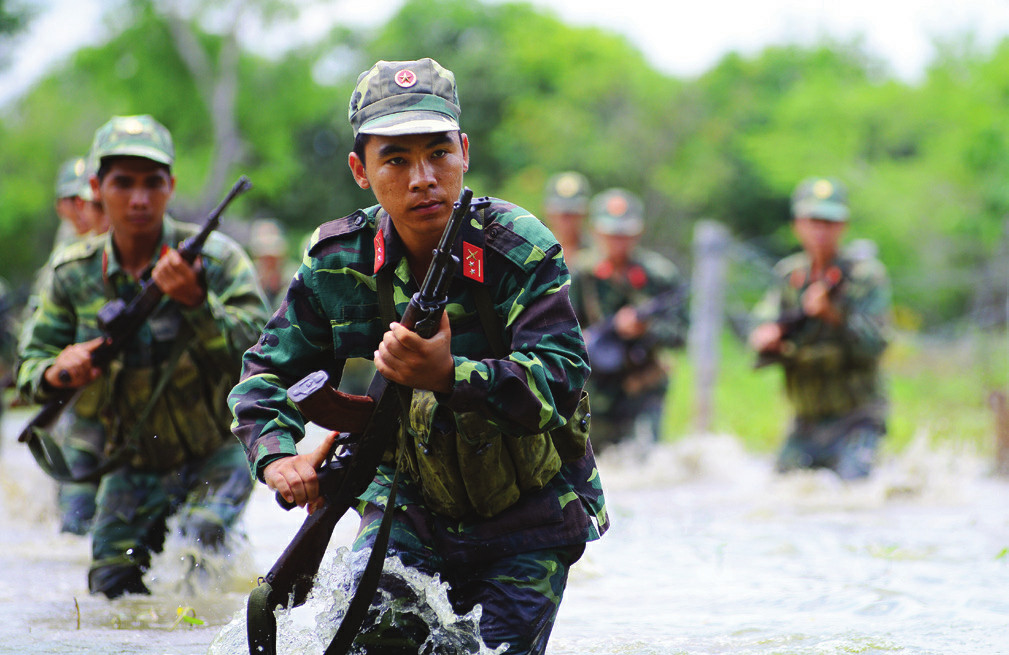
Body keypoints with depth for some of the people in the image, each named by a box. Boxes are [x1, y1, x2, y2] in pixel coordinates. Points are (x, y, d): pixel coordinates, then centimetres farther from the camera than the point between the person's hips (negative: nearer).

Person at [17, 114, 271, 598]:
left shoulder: (215, 258, -16)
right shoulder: (74, 273, -5)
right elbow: (31, 362, 2)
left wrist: (195, 301, -40)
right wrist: (57, 372, -23)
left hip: (216, 455, -3)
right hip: (133, 466, 4)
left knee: (200, 541, -25)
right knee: (111, 588, 3)